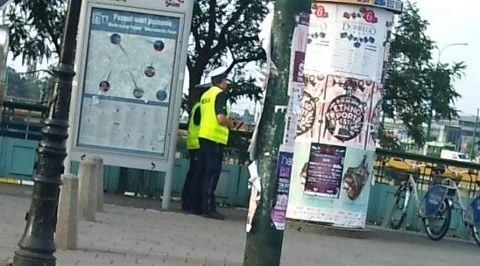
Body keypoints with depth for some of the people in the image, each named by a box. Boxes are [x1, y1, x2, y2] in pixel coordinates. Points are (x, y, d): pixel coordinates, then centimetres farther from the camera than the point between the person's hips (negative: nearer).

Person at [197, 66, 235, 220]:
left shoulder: (205, 95, 15)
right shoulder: (220, 94, -9)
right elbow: (221, 118, -20)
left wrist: (226, 123, 23)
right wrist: (231, 124, -1)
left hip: (203, 136, 8)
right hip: (215, 138, -8)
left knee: (204, 173, 12)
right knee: (212, 175, -7)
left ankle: (199, 205, 15)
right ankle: (208, 208, -7)